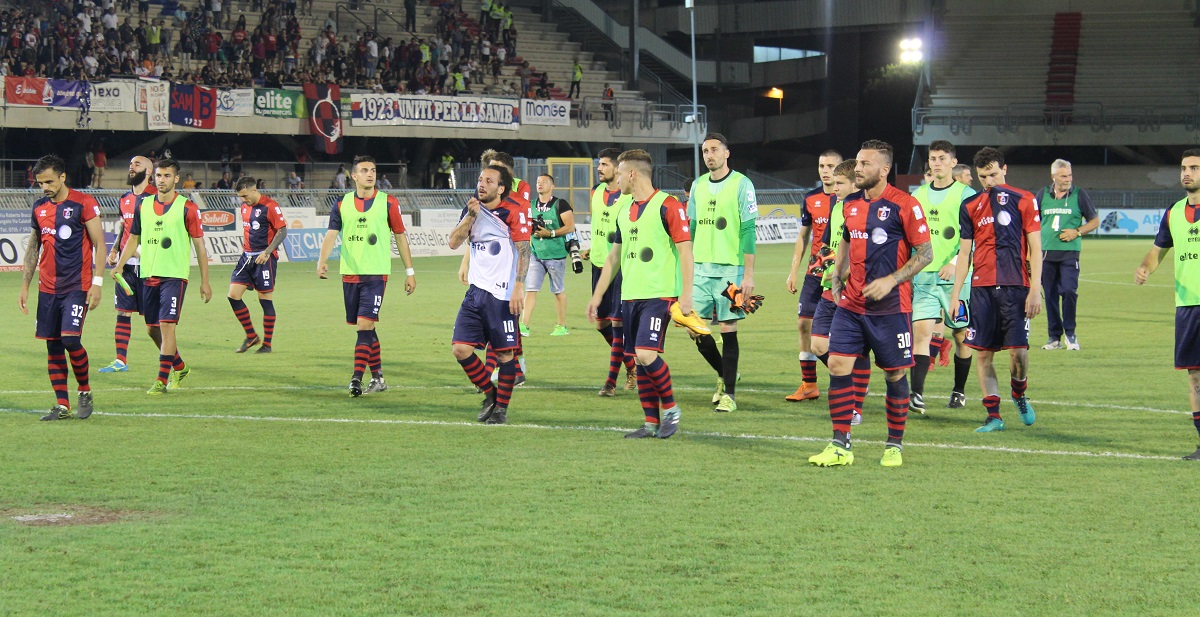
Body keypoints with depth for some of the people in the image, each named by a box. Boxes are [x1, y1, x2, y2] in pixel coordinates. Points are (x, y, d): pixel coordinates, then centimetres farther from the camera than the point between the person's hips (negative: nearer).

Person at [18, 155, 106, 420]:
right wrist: (25, 286, 14)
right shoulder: (39, 207, 11)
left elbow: (99, 244, -6)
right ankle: (62, 405, 10)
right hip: (47, 287, 6)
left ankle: (85, 391, 6)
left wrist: (97, 283, -12)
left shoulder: (83, 204, -6)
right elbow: (33, 249, 19)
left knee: (70, 338, -16)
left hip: (77, 286, -6)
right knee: (52, 345, 4)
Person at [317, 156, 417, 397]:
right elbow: (331, 234, 0)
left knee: (365, 324, -14)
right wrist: (322, 260, -19)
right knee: (365, 327, 9)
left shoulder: (388, 202, 0)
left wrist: (410, 271, 6)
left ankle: (357, 378, -14)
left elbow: (400, 236, 6)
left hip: (376, 274, -3)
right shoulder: (342, 203, 6)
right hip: (350, 274, 3)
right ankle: (377, 377, 20)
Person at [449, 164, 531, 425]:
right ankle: (490, 394, 17)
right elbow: (454, 242, 6)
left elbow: (524, 250, -11)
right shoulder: (473, 209, 13)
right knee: (460, 348, -1)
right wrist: (470, 215, -6)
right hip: (476, 291, 6)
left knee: (505, 353, -1)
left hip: (502, 293, -6)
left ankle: (501, 407, 12)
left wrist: (518, 287, -18)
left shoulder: (513, 212, -7)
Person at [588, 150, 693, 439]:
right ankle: (651, 422, 12)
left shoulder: (668, 206, -8)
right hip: (630, 295, 7)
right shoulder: (625, 210, 15)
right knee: (638, 360, 5)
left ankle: (670, 408, 2)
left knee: (646, 354, -17)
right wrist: (597, 295, 21)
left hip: (659, 295, -7)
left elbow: (685, 250, -11)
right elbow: (613, 256, 23)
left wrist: (686, 295, -17)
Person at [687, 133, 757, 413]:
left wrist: (748, 274, -12)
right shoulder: (698, 185, 12)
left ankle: (729, 394, 5)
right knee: (696, 329, 2)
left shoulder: (741, 184, -5)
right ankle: (723, 374, 26)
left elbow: (749, 231, -8)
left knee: (728, 329, -3)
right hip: (701, 267, 5)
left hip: (730, 267, -5)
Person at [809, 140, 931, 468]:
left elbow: (926, 253, -9)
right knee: (838, 365, -5)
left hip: (890, 306, -5)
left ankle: (895, 445, 17)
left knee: (895, 374, 4)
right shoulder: (850, 204, 9)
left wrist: (890, 281, -18)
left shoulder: (904, 205, -10)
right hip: (851, 303, 5)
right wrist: (836, 278, 11)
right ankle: (840, 446, 1)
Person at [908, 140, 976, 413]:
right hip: (924, 276, 3)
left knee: (961, 334, 7)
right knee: (921, 330, -11)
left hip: (957, 277, -3)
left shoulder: (966, 195, -2)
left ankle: (959, 391, 23)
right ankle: (916, 395, -19)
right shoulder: (917, 196, 12)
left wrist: (956, 261, -22)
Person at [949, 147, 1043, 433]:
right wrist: (955, 295, 10)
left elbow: (1035, 247, 1)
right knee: (983, 352, -1)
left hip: (1015, 286, -3)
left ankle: (1019, 395, 20)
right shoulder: (970, 206, 11)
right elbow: (964, 253, 14)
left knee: (1018, 350, -10)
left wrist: (1035, 289, -6)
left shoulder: (1023, 200, 3)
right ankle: (993, 415, 7)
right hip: (981, 288, 3)